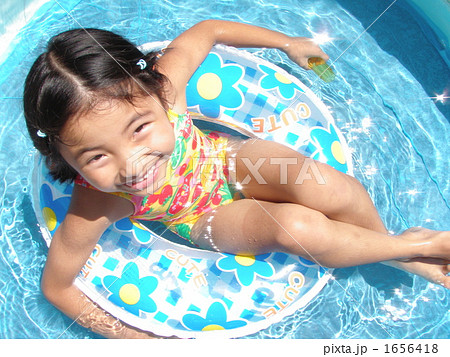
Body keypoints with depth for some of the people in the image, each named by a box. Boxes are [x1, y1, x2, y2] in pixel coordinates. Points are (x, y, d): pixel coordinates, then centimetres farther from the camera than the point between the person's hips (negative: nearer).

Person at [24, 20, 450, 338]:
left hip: (229, 158, 2)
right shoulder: (95, 207, -33)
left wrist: (289, 43, 0)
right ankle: (410, 248, 2)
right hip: (206, 218, -2)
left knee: (329, 189, -24)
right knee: (299, 228, -26)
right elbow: (56, 286, -17)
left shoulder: (158, 85, -31)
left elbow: (208, 29, -12)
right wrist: (132, 335, -17)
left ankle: (383, 236, 9)